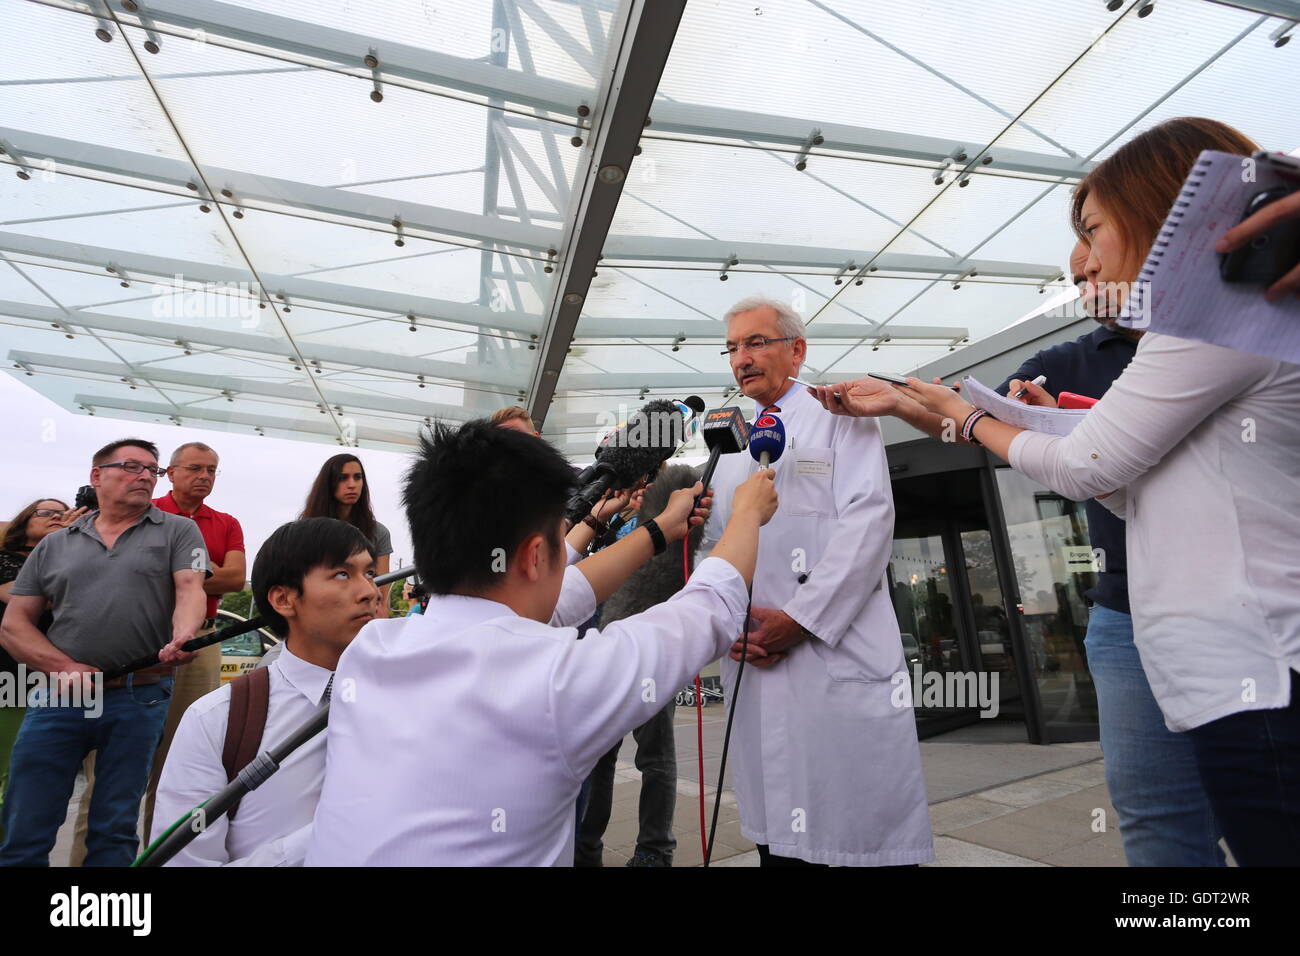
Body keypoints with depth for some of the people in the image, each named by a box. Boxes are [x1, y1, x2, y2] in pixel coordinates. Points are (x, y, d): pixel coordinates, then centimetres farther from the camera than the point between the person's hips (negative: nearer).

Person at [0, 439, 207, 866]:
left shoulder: (178, 531, 6)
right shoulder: (53, 546, 13)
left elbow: (190, 590, -7)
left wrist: (181, 638, -29)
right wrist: (64, 667, -7)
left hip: (139, 700, -2)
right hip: (58, 696, 3)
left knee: (114, 833, 7)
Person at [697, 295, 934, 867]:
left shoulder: (842, 420, 5)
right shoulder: (731, 452, 21)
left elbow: (868, 523, -9)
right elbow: (710, 547, 18)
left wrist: (800, 618, -15)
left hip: (840, 654, -5)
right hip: (752, 663, 5)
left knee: (868, 825, 1)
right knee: (775, 833, 13)